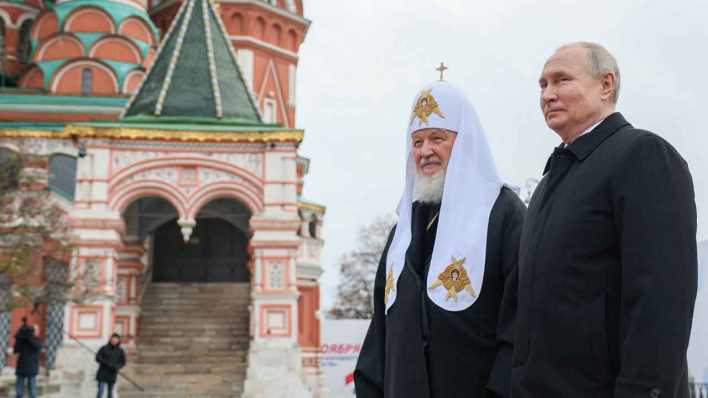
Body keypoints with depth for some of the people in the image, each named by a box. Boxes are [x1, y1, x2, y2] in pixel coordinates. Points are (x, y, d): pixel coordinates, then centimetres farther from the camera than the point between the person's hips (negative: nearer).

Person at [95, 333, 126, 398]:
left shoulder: (120, 351, 3)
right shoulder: (104, 348, -3)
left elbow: (123, 362, 5)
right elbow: (97, 358, -9)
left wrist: (117, 367, -16)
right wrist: (107, 363, -21)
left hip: (112, 375, 3)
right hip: (102, 374, -2)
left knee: (110, 392, 9)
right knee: (101, 391, -10)